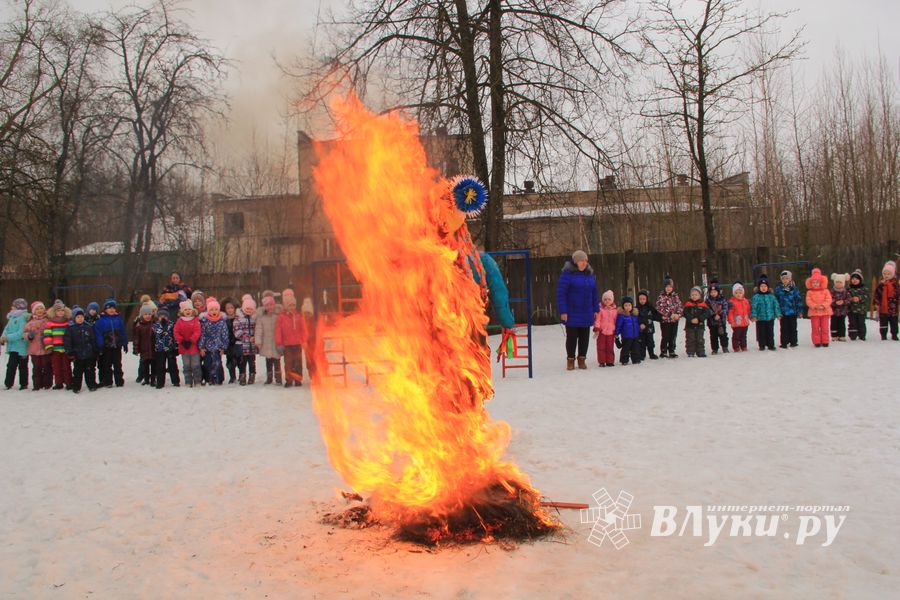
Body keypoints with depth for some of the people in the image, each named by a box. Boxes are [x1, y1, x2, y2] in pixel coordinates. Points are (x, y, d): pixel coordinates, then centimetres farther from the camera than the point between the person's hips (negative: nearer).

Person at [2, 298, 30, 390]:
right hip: (13, 347, 7)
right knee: (11, 366, 8)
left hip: (21, 347, -7)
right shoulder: (12, 317, 9)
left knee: (22, 366, 7)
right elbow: (7, 329, 9)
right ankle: (8, 384, 13)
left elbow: (21, 333, -23)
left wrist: (8, 337, -24)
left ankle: (24, 384, 17)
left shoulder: (23, 318, -17)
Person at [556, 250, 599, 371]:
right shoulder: (567, 273, -10)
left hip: (586, 313, 5)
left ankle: (582, 359, 21)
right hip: (572, 313, -5)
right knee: (572, 337, 3)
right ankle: (570, 360, 16)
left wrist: (596, 309, 10)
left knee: (584, 337, 9)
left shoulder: (590, 274, 8)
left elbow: (594, 293, 14)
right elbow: (561, 293, -13)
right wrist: (563, 311, -16)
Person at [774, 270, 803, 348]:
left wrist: (800, 311, 1)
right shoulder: (778, 288, 0)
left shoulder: (794, 288, -1)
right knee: (784, 328, 6)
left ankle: (793, 342, 19)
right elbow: (776, 300, 4)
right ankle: (784, 343, 13)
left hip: (792, 312, 0)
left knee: (792, 328, 9)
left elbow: (799, 300, 3)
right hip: (783, 312, 0)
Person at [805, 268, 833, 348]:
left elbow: (828, 300, -6)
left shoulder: (825, 291, 2)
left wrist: (823, 306, -21)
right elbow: (808, 301, -8)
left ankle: (825, 341, 13)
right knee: (815, 328, 1)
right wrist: (815, 306, -23)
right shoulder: (809, 292, 0)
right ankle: (817, 342, 8)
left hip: (824, 312, 1)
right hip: (814, 312, -1)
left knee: (825, 328, 5)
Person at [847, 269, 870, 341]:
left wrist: (859, 298, -20)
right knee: (852, 323, 3)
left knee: (861, 323, 5)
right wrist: (850, 299, -18)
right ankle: (853, 336, 9)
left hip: (861, 309, -1)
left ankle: (862, 336, 15)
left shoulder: (864, 289, 2)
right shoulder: (849, 289, 4)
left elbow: (867, 297, -7)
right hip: (851, 309, 1)